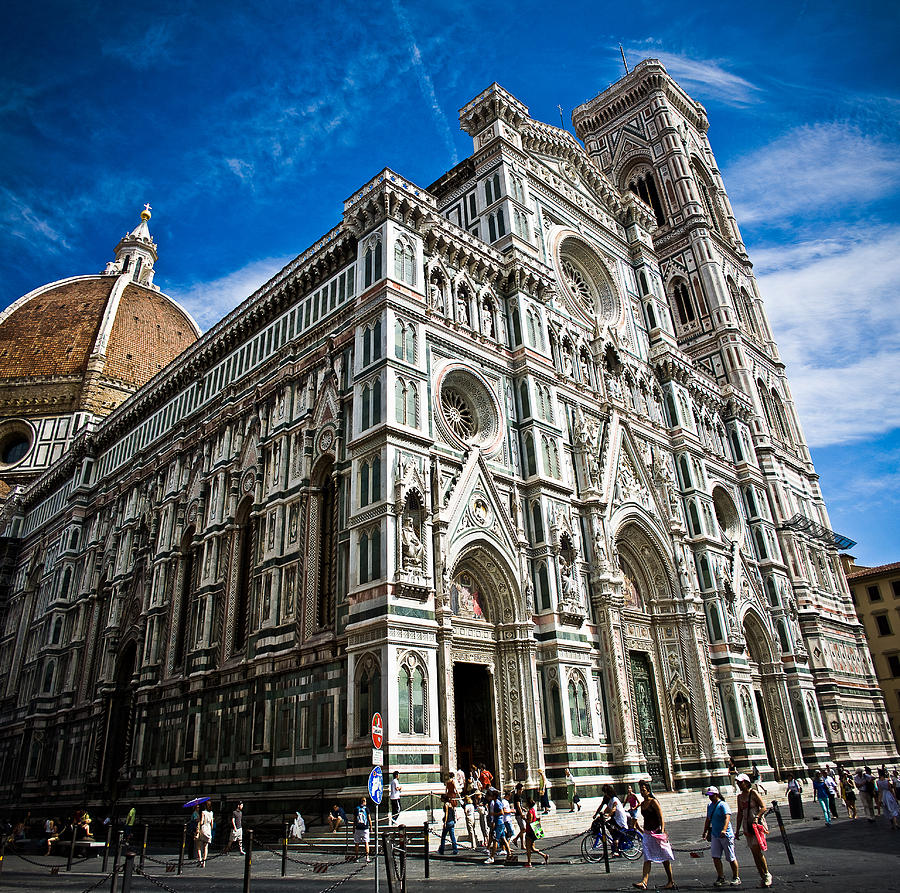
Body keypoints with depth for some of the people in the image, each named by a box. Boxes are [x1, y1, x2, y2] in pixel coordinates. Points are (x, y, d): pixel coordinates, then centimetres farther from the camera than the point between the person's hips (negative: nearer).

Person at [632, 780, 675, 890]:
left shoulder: (653, 802, -10)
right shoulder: (642, 804, 12)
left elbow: (661, 818, -14)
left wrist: (662, 831, -23)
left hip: (657, 832, -7)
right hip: (647, 834, 7)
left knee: (665, 858, 4)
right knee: (647, 859, -3)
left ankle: (671, 882, 15)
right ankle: (644, 882, -11)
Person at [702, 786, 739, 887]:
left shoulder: (723, 805, -13)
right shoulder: (710, 806, 10)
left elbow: (727, 817, -27)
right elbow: (708, 820, 22)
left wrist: (724, 830, -39)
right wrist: (705, 831, 23)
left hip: (726, 835, -7)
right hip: (715, 835, 7)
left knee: (731, 858, 4)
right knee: (715, 857, -1)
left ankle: (736, 878, 19)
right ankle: (721, 878, 10)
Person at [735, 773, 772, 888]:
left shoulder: (753, 793, -5)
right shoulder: (740, 796, 13)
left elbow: (763, 807, -11)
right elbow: (740, 814, 17)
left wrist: (756, 817, -26)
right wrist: (737, 830, 16)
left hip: (757, 824, -6)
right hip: (747, 826, 6)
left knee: (757, 850, -13)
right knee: (754, 853, 5)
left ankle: (767, 875, 1)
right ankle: (763, 876, 12)